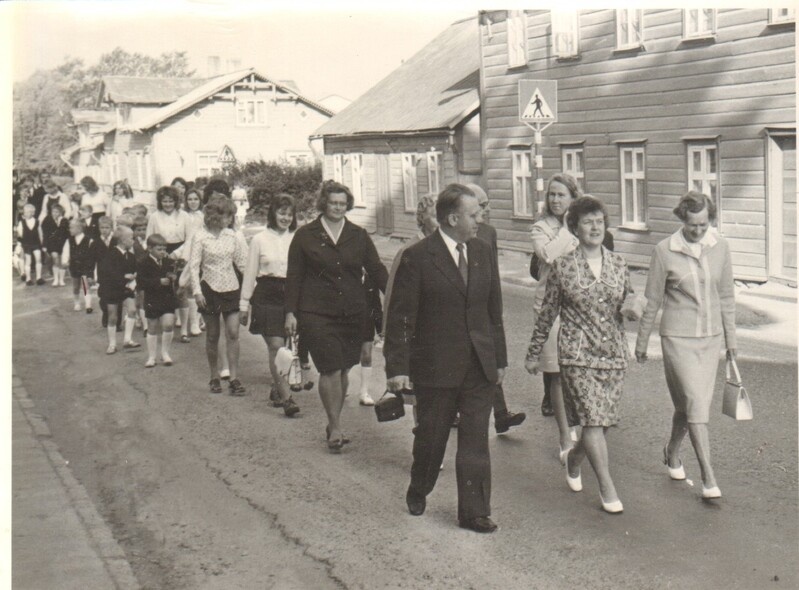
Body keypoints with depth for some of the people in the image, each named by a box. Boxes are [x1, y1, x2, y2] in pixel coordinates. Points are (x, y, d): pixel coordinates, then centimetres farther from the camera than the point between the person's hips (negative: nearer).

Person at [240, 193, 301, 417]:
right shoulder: (259, 239, 2)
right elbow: (250, 273, 6)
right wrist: (244, 304, 6)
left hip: (291, 296, 3)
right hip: (267, 296, -2)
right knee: (276, 346, -9)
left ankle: (278, 386, 28)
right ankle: (286, 397, -10)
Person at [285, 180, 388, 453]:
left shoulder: (359, 235, 8)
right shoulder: (305, 236, 2)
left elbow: (377, 269, 8)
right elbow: (294, 276, 3)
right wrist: (290, 312, -1)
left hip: (352, 314, 3)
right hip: (317, 314, -3)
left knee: (343, 370, 9)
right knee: (330, 369, -9)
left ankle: (334, 423, 25)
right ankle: (335, 428, 2)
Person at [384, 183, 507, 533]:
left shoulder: (483, 253, 7)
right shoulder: (417, 258, -10)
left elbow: (494, 310, 14)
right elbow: (400, 317, -9)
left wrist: (499, 358, 14)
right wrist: (398, 367, -12)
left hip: (480, 366, 4)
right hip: (436, 367, -4)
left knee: (476, 442, 3)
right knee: (431, 437, 13)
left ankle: (474, 512, 11)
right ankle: (418, 492, 38)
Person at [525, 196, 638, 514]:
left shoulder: (618, 264, 6)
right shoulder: (562, 267, -3)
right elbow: (547, 313, 4)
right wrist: (534, 353, 10)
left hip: (613, 353, 4)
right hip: (578, 354, -4)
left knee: (605, 420, 9)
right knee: (593, 419, -12)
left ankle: (573, 458, 38)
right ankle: (607, 489, -4)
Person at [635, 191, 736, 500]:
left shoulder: (720, 246, 0)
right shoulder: (665, 251, -11)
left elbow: (726, 295, 9)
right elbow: (652, 301, -2)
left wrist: (731, 338, 12)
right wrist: (641, 342, 5)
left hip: (710, 337, 4)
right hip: (678, 338, -4)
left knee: (690, 404, 14)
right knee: (696, 405, -11)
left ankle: (672, 452, 40)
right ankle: (708, 478, -8)